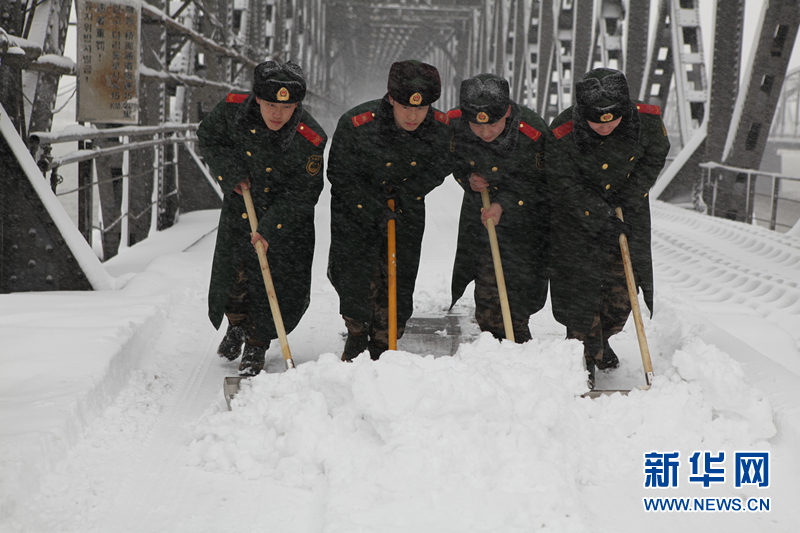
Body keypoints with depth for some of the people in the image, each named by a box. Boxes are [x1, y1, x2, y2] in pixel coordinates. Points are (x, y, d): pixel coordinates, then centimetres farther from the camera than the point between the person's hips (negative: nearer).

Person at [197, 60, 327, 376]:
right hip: (240, 206, 3)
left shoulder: (311, 140, -30)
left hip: (287, 219, -3)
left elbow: (302, 194, -21)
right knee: (232, 274, 11)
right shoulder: (233, 110, -21)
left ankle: (256, 347, 21)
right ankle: (236, 326, 42)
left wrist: (270, 228, -27)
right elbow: (208, 137, 0)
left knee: (278, 284, 0)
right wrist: (230, 172, -14)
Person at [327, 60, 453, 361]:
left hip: (406, 209, 2)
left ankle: (383, 345, 21)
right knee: (353, 273, -5)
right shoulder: (355, 124, -27)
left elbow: (440, 168, 0)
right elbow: (340, 174, -16)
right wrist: (376, 210, -21)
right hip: (356, 206, -2)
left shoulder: (442, 129, -19)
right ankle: (357, 333, 22)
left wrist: (405, 193, -14)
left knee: (399, 277, 3)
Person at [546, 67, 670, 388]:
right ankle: (584, 354, 13)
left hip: (627, 208, 3)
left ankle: (602, 338, 33)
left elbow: (654, 158, -3)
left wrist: (630, 200, -12)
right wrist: (602, 219, -24)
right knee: (580, 281, -5)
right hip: (577, 211, -3)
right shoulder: (562, 135, -30)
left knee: (623, 282, 6)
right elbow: (564, 184, -20)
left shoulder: (647, 120, -22)